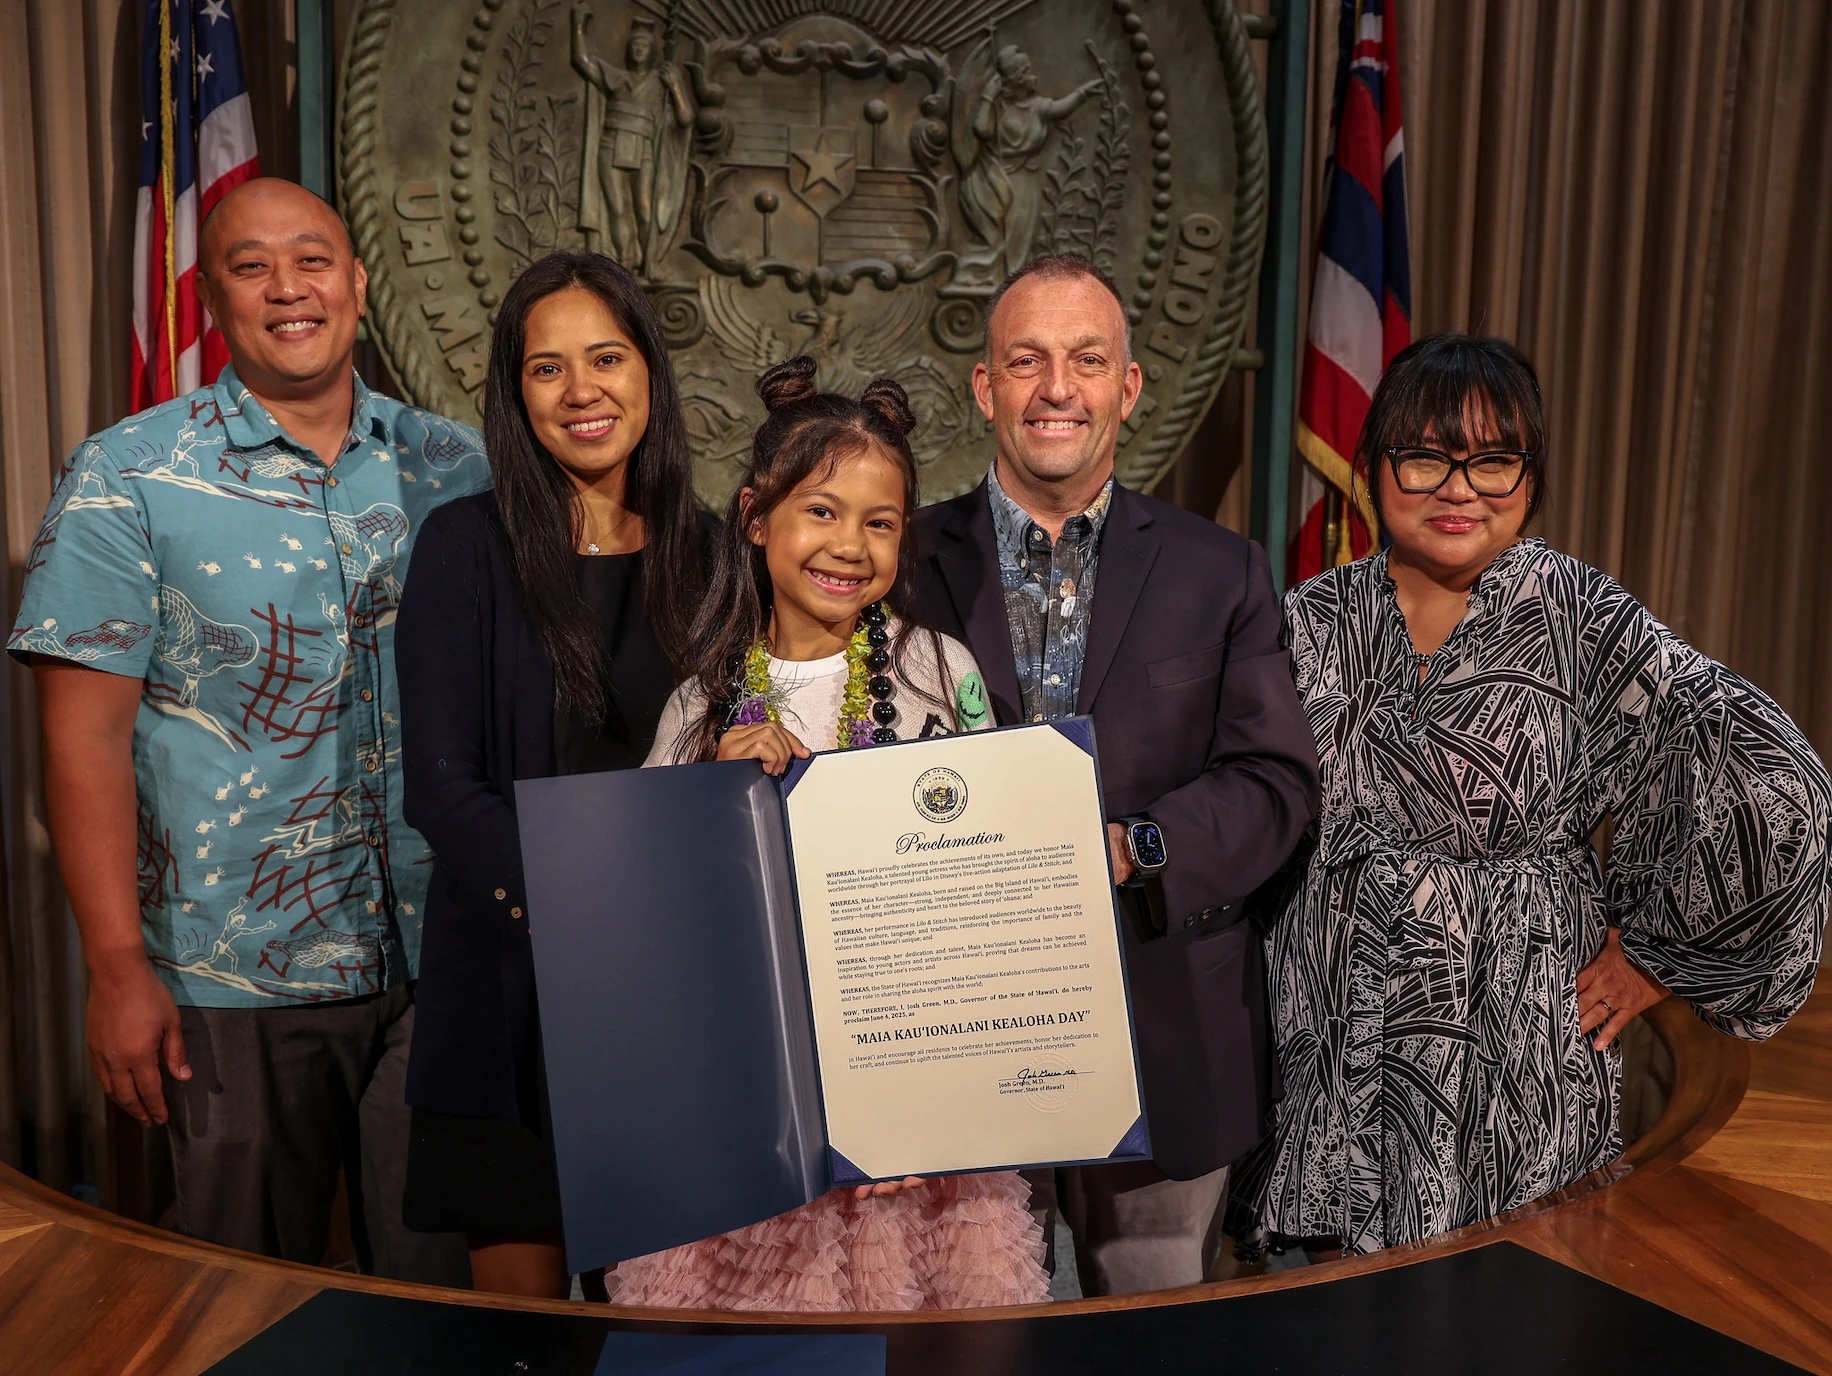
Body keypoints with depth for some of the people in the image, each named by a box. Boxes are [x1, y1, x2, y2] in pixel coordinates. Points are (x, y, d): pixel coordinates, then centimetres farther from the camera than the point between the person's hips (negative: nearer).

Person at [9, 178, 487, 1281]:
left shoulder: (453, 465, 4)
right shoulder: (127, 480, -5)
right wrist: (117, 967, -11)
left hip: (440, 949, 2)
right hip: (237, 980, -2)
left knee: (441, 1275, 15)